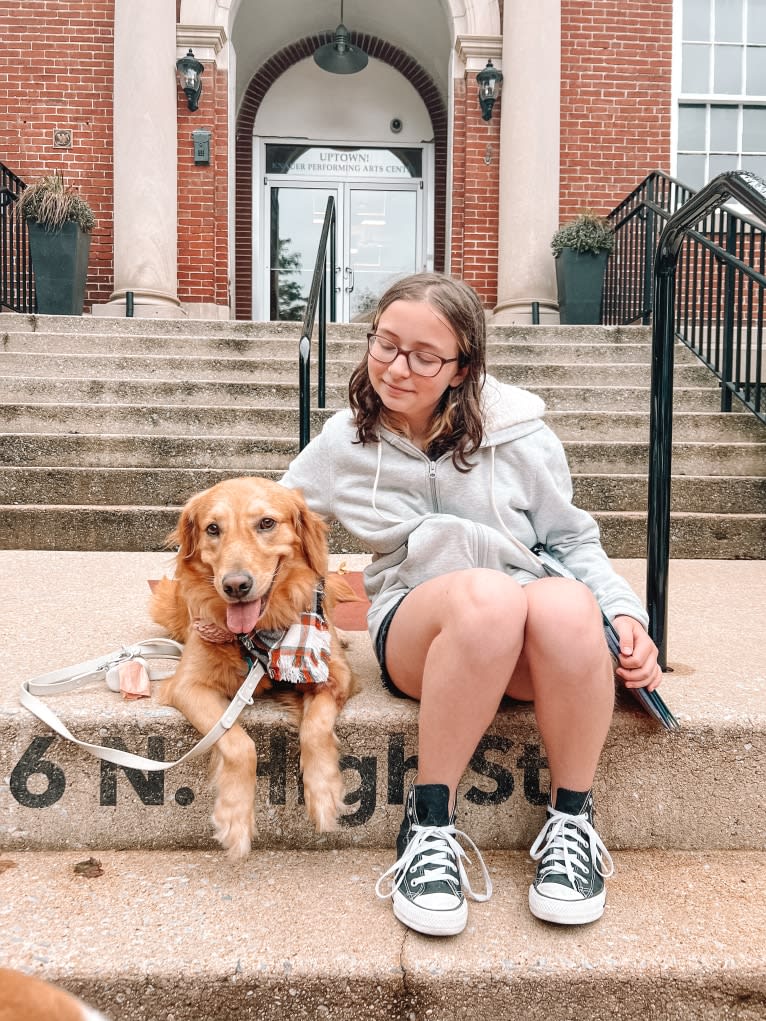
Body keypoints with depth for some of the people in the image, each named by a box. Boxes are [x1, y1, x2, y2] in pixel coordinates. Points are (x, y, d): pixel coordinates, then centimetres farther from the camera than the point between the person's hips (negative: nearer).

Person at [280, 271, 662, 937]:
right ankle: (431, 826, -20)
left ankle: (572, 822, -13)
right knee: (487, 593, -38)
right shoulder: (345, 442, 5)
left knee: (566, 602, -37)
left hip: (532, 644, 1)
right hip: (415, 633, 0)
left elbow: (572, 539, 8)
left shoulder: (518, 434, 0)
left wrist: (625, 612, -7)